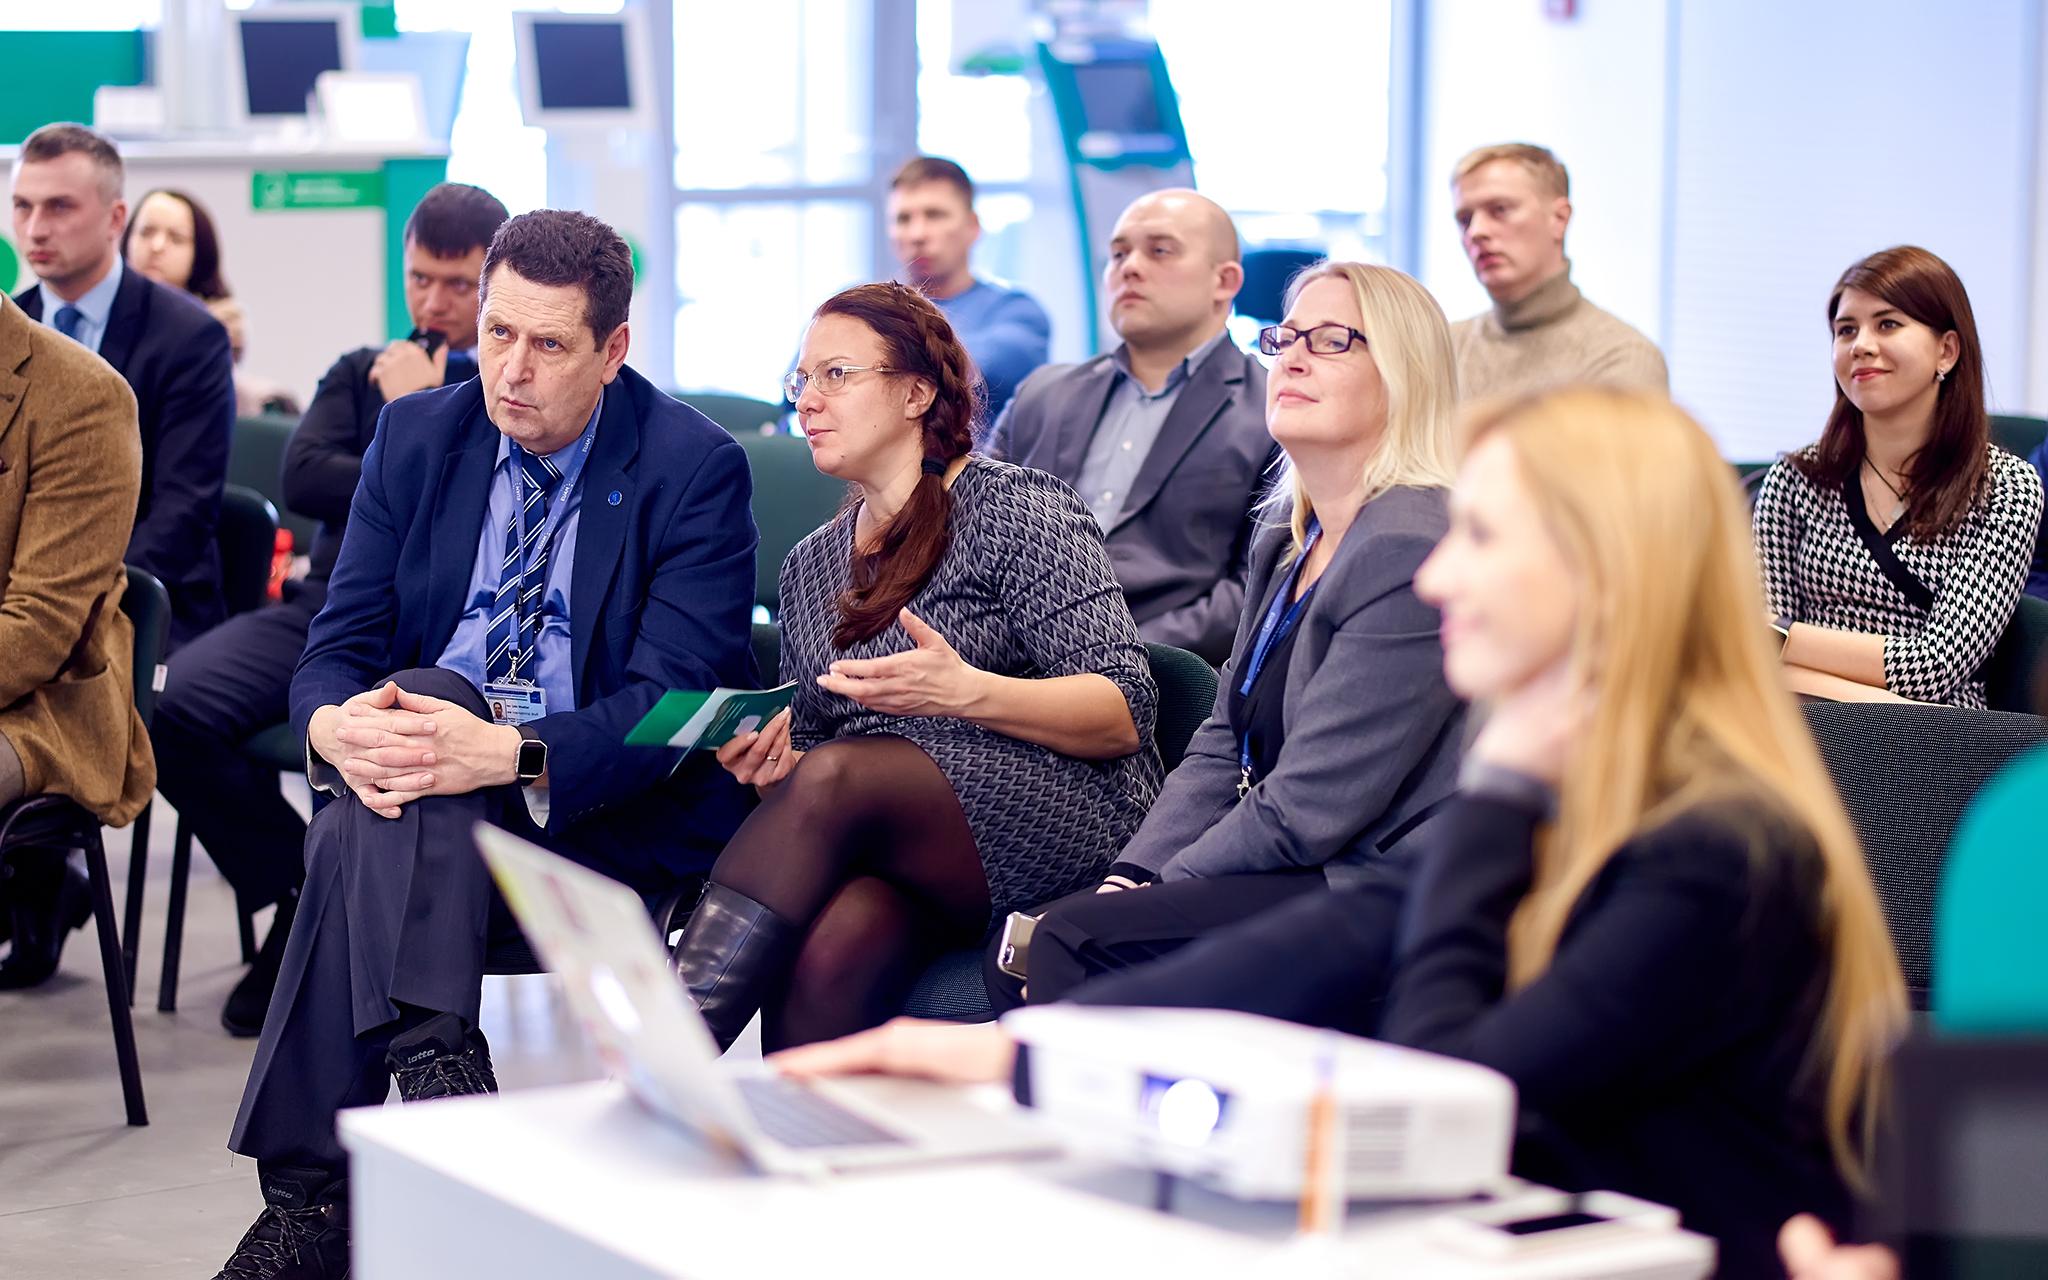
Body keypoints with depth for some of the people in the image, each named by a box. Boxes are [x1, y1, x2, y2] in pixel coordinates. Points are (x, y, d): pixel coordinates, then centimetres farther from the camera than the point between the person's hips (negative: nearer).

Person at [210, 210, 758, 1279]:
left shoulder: (695, 468, -7)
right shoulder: (417, 436, 8)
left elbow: (672, 702, -16)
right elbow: (338, 645, 4)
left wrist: (509, 755, -35)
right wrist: (338, 727, -22)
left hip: (613, 813, -4)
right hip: (427, 760, 4)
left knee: (361, 839, -33)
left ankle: (309, 1194, -32)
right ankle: (432, 1066, -39)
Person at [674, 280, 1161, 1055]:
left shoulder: (1019, 510, 3)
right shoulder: (810, 565, 23)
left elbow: (1126, 712, -6)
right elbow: (809, 744, 25)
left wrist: (966, 691, -22)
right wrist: (771, 762, 0)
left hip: (1056, 823, -4)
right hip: (888, 854, 5)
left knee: (838, 776, -33)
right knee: (832, 948, -34)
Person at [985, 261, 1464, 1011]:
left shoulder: (1413, 551, -16)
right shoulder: (1288, 544, 16)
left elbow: (1307, 811, -18)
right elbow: (1221, 750, 14)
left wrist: (1147, 893, -11)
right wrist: (1128, 878, -2)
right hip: (1288, 882, 9)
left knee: (1077, 942, -22)